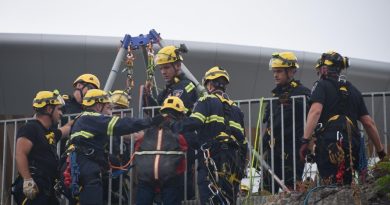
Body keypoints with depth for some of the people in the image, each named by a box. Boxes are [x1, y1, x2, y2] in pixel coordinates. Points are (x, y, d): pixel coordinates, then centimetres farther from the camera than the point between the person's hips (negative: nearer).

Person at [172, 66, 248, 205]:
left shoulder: (207, 101, 3)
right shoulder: (235, 108, 23)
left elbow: (193, 123, -16)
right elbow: (243, 142, 20)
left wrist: (174, 126, 0)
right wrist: (241, 169, 23)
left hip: (213, 158, -6)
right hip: (234, 163, 7)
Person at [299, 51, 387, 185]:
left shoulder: (321, 85, 6)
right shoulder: (353, 90, 22)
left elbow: (315, 111, -13)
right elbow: (369, 123, 19)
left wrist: (305, 141, -19)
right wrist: (380, 150, 25)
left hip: (328, 143, -6)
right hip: (353, 145, 6)